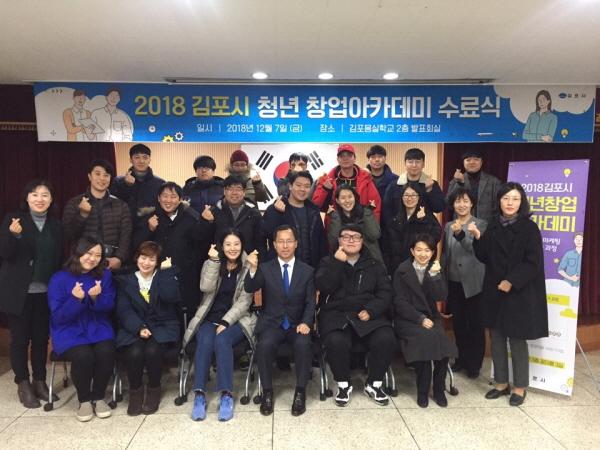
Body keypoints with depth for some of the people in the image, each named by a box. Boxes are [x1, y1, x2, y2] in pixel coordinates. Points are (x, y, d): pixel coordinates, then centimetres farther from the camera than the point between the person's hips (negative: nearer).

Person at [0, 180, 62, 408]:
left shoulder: (56, 225, 5)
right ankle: (23, 384, 20)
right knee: (20, 338, 7)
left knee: (42, 337, 11)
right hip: (19, 291, -3)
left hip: (45, 291, 3)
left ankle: (40, 381, 25)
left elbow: (59, 258, 8)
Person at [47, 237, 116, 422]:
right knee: (83, 355, -31)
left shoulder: (105, 276, 3)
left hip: (98, 328, 2)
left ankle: (98, 397, -3)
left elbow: (109, 306, 1)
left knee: (106, 352, -28)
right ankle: (84, 400, -4)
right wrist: (76, 299, -27)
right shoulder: (59, 279, -5)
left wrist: (96, 298, -21)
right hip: (70, 331, -2)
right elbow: (58, 316, -8)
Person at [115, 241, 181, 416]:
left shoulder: (166, 276, 9)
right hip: (134, 327, 1)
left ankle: (154, 389, -4)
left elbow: (171, 298, -12)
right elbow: (124, 310, -1)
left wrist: (165, 271, -10)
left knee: (152, 350, -30)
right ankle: (135, 390, -2)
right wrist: (139, 328, -18)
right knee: (134, 352, -29)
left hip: (162, 326, -1)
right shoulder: (125, 281, 11)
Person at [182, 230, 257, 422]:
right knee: (205, 341, -29)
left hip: (236, 319, -1)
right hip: (209, 318, 2)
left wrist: (225, 322, -14)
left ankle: (226, 395, -27)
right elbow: (206, 288, -10)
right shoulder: (211, 264, 10)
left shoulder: (248, 268, 3)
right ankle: (199, 395, -26)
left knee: (222, 340, -32)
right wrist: (214, 260, -16)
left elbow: (244, 301, -4)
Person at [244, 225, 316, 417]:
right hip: (271, 323, 0)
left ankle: (300, 392, -11)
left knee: (303, 344, -30)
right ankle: (267, 392, -10)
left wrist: (306, 322, -16)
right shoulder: (265, 268, 4)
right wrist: (253, 269, -31)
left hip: (297, 324, 0)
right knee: (265, 345, -30)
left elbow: (311, 302, 3)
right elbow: (249, 289, -12)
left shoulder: (307, 271, 6)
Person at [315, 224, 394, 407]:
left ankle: (374, 384, 1)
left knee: (386, 339, -26)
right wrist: (337, 263, -12)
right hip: (336, 315, -2)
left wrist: (371, 310, -11)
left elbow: (385, 293, 5)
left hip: (369, 315, 2)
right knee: (336, 342, -32)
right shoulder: (328, 262, 11)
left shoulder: (374, 265, 15)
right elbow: (323, 287, -7)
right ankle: (344, 384, -3)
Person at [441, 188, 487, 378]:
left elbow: (477, 249, -20)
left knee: (475, 323, 3)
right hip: (454, 282, 5)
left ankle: (474, 363, 15)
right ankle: (462, 358, 26)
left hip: (473, 282, -4)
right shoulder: (448, 226, 9)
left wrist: (460, 234, -36)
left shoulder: (481, 224, -5)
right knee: (458, 322, 12)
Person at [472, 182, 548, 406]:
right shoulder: (493, 227, 7)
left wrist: (511, 281, -17)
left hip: (520, 292, -5)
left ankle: (519, 388, 20)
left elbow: (534, 262, -12)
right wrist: (477, 238, -9)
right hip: (494, 291, 5)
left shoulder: (529, 228, -7)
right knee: (497, 339, 10)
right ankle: (501, 383, 24)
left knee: (517, 340, 4)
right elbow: (484, 258, 6)